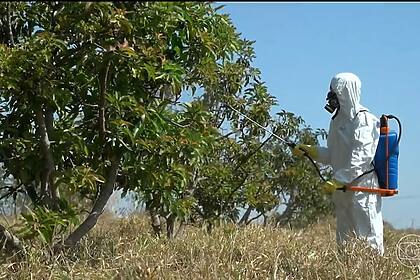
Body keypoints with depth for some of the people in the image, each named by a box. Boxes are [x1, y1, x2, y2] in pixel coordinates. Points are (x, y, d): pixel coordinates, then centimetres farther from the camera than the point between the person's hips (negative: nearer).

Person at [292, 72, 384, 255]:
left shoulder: (364, 119, -11)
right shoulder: (339, 119, 16)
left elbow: (361, 157, -20)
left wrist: (337, 180, -24)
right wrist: (310, 151, 10)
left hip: (362, 187, -9)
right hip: (342, 189, 9)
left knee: (367, 237, -7)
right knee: (343, 239, 12)